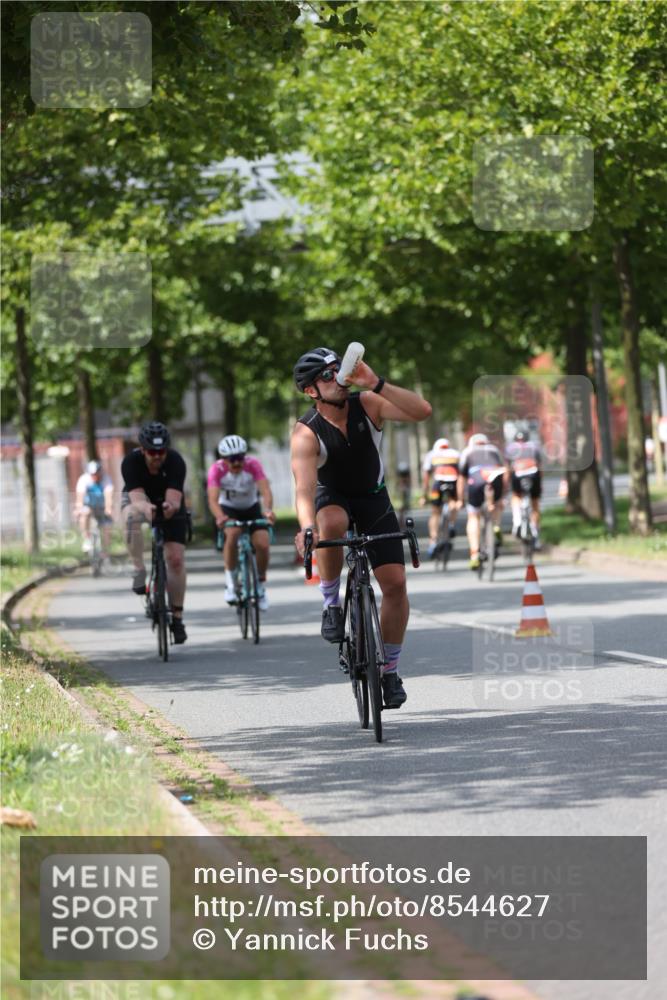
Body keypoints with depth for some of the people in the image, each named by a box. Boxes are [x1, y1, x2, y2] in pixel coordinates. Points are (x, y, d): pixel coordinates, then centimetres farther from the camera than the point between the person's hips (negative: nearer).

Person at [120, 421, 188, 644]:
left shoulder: (175, 462, -30)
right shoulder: (131, 462, -31)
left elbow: (174, 499, -37)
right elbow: (137, 499, -38)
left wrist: (171, 506, -61)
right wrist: (146, 508, -61)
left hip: (168, 503, 0)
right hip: (138, 500, 0)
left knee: (176, 559, -12)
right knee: (131, 516, -38)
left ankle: (177, 617, -1)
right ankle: (139, 571, -27)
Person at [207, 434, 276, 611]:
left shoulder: (253, 465, -25)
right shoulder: (217, 469, -26)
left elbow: (265, 490, -37)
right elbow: (213, 499, -36)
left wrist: (268, 510, -58)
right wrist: (220, 517, -58)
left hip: (252, 509, 1)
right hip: (228, 510, -1)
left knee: (262, 544, -19)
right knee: (232, 534, -34)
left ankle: (261, 587, 6)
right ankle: (230, 581, -17)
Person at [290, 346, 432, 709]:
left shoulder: (366, 404, -20)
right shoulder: (306, 433, -27)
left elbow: (422, 411, -33)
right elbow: (304, 487, -40)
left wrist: (376, 384, -44)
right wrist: (306, 528, -59)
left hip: (373, 499, 2)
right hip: (333, 498, -2)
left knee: (395, 583, -9)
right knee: (332, 524, -40)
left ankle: (390, 670, 8)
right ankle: (331, 603, -17)